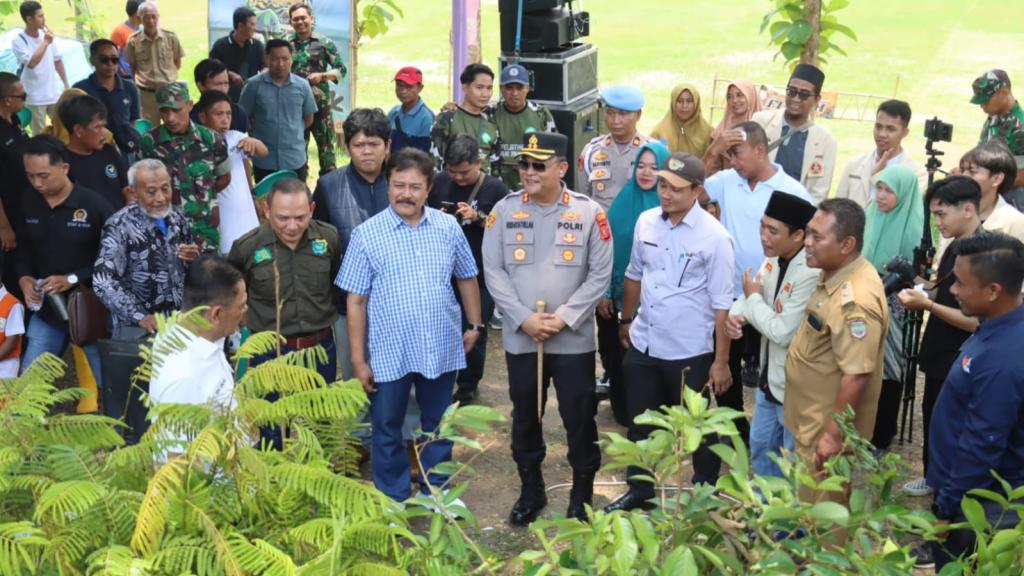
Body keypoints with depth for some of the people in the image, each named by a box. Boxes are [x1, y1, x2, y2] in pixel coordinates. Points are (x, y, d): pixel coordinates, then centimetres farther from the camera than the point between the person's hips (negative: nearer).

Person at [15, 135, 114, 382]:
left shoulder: (94, 205, -14)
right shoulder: (29, 204, 3)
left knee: (106, 383, 6)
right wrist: (24, 277, -4)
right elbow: (24, 248, 16)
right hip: (46, 309, 5)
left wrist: (73, 279, -21)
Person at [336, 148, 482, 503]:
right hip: (389, 353, -2)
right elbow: (356, 301, -6)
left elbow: (467, 278, 13)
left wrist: (475, 325, 12)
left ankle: (437, 490, 37)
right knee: (387, 429, 11)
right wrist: (358, 359, -6)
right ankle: (394, 501, 28)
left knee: (438, 425, 18)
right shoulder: (366, 234, -8)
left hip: (442, 349, 2)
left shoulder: (449, 228, -1)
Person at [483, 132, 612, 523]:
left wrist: (564, 318, -13)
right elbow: (493, 271, -2)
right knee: (525, 417, 14)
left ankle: (582, 494, 26)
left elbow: (600, 275, -5)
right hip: (520, 338, 2)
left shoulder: (589, 212, -5)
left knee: (579, 419, 7)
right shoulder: (504, 210, -1)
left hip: (574, 339, -2)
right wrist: (524, 319, -12)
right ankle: (530, 490, 32)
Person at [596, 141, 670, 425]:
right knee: (624, 358, 10)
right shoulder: (623, 200, -1)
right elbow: (607, 249, 3)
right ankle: (624, 413, 27)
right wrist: (603, 293, 2)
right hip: (622, 296, 2)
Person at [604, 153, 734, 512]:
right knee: (640, 426, 18)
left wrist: (721, 361, -13)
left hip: (690, 353, -5)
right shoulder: (646, 222, -2)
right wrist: (625, 320, 21)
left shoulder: (714, 237, -17)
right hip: (642, 345, 5)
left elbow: (722, 304, -14)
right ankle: (639, 491, 37)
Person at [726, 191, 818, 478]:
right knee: (761, 447, 26)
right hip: (770, 377, 9)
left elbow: (783, 333, -30)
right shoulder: (774, 260, -1)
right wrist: (736, 314, -14)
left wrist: (753, 297, -15)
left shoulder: (812, 274, -30)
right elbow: (752, 295, 10)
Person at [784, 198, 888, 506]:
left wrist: (834, 434, -24)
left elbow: (857, 375, -29)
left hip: (828, 425, -9)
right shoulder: (837, 274, 2)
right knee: (810, 502, 23)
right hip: (814, 417, 9)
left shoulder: (855, 300, -30)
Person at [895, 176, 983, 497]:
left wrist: (928, 305, -26)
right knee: (932, 418, 21)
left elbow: (977, 321, -26)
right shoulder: (954, 248, 6)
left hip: (960, 363, -9)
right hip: (939, 356, 9)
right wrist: (922, 296, 3)